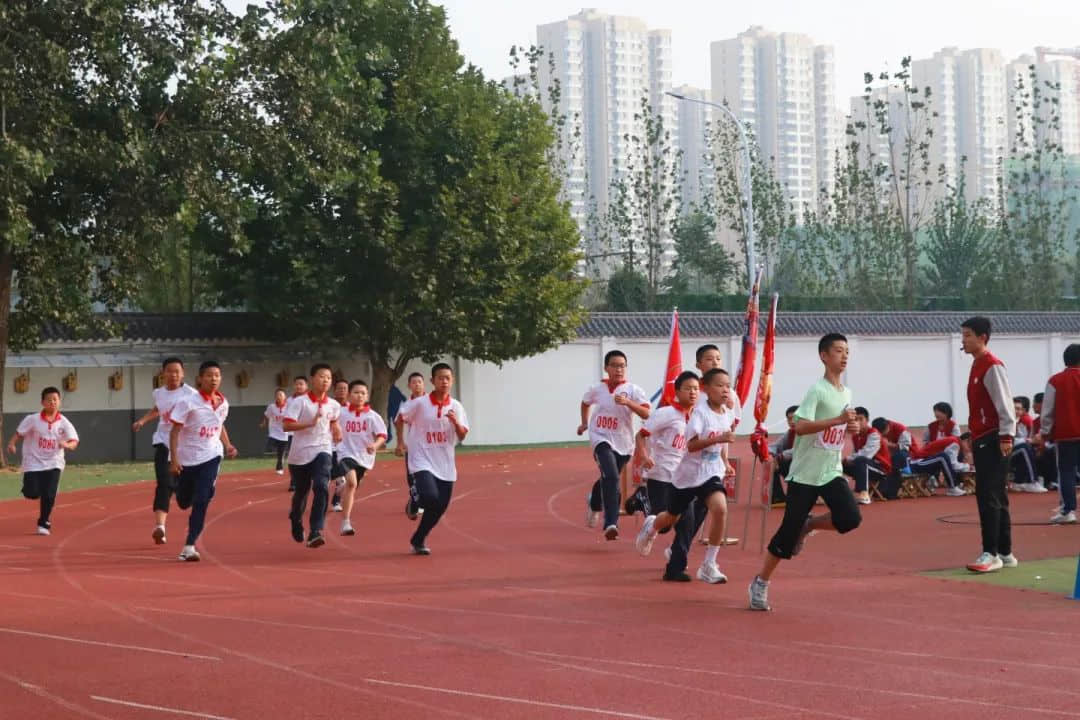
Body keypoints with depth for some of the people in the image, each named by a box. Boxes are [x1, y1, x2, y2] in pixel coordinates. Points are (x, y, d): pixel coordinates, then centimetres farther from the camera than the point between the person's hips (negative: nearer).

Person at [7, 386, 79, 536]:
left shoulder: (64, 423, -6)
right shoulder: (33, 419, -7)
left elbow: (74, 442, -12)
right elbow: (19, 434, -3)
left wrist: (67, 445, -34)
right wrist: (11, 444, -21)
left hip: (53, 463, 1)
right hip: (33, 462, -1)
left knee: (49, 495, -9)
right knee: (32, 494, -8)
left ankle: (43, 523, 12)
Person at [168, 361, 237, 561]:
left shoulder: (222, 403, 0)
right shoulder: (188, 402, -15)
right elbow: (175, 431, -14)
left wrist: (227, 445, 5)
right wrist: (174, 459, -20)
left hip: (210, 456, 2)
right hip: (186, 458, -2)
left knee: (201, 502, -13)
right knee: (184, 502, 13)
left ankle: (189, 546, -8)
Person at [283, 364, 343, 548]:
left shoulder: (334, 405, 3)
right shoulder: (299, 402, -10)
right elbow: (287, 425, -20)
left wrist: (336, 430, 7)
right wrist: (311, 423, -28)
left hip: (322, 451, 2)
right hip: (300, 453, -1)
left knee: (321, 488, -22)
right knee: (301, 492, 13)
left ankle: (316, 532, -25)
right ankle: (296, 521, 45)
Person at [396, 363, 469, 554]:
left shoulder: (456, 407, 2)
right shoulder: (420, 403, -8)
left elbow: (462, 436, -2)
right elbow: (400, 418, 4)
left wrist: (455, 422, -18)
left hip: (445, 465, 4)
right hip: (422, 461, -4)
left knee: (439, 507, 5)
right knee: (431, 498, -26)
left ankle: (418, 540, 25)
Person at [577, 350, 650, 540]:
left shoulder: (633, 390, -8)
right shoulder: (596, 389, 0)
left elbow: (646, 414, -21)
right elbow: (585, 403, 23)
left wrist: (627, 402, -32)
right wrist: (584, 423, 25)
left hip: (623, 443, 2)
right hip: (601, 439, -2)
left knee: (608, 480, 20)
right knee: (611, 477, -25)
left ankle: (595, 504, 54)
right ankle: (611, 523, -28)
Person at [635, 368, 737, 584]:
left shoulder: (727, 413, 1)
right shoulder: (700, 412, -18)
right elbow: (691, 445, -28)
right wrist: (718, 439, -36)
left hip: (711, 473, 3)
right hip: (689, 473, -3)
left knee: (720, 509, -24)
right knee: (672, 517, 16)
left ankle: (709, 565, -15)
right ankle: (651, 526, 55)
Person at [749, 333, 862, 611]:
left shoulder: (846, 393, 10)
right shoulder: (817, 390, -12)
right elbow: (800, 427, -25)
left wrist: (850, 428, 3)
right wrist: (838, 420, -27)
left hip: (832, 472, 6)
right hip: (804, 473, -6)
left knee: (851, 518, -17)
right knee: (788, 531, -4)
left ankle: (808, 525, 13)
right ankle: (760, 583, 12)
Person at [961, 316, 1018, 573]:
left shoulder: (992, 366, -12)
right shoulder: (977, 365, 16)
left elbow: (1005, 403, -18)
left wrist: (1006, 436, -22)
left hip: (992, 440, -10)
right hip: (981, 439, 10)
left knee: (988, 497, -11)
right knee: (995, 498, 12)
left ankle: (991, 554, -10)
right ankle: (1005, 553, 17)